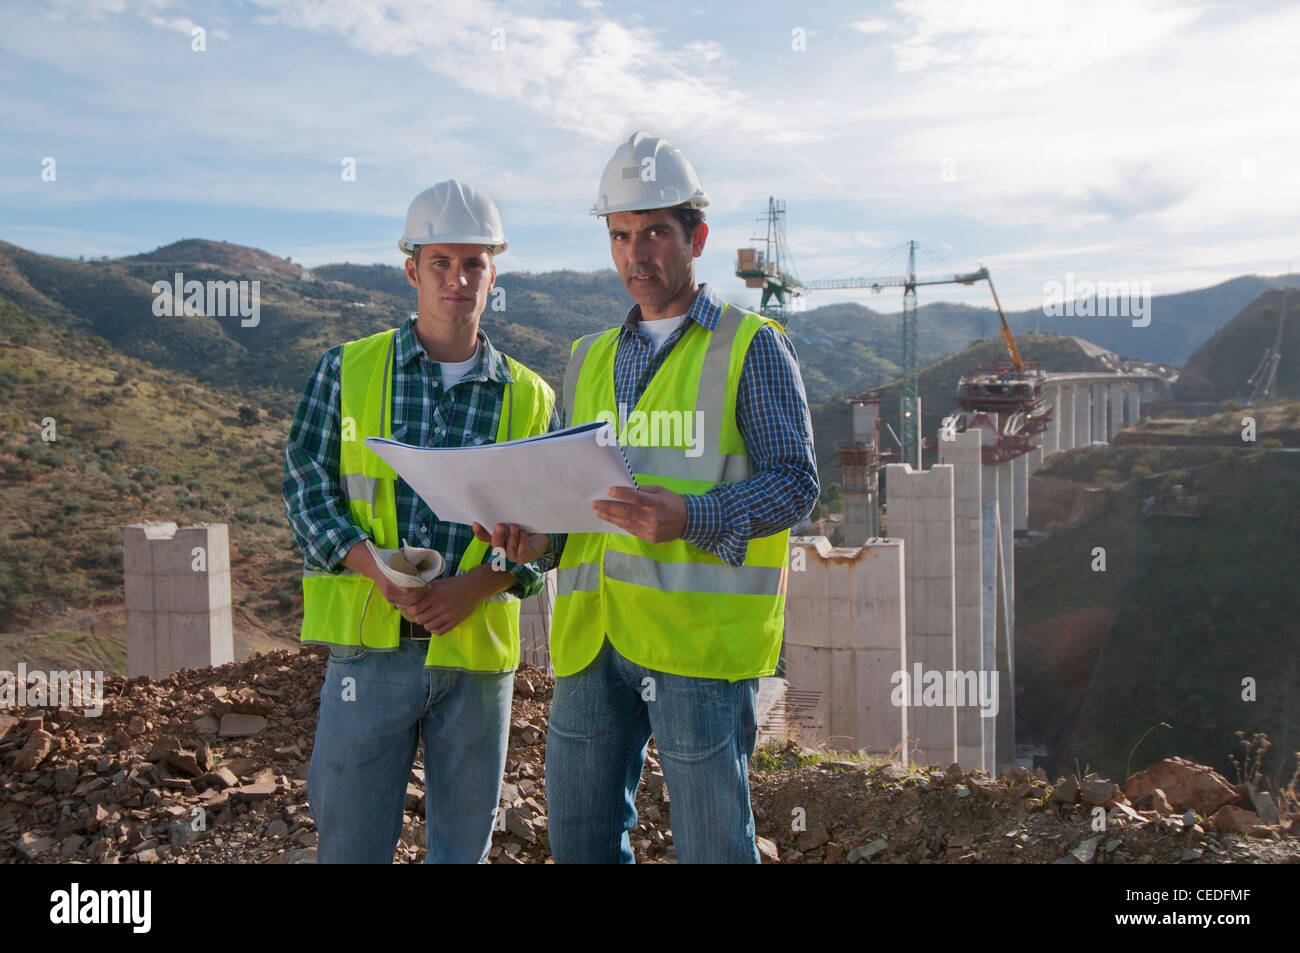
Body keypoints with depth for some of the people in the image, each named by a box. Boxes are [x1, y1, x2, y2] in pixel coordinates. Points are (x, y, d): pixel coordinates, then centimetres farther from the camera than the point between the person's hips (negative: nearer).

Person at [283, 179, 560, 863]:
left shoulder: (530, 399, 7)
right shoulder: (348, 370, 4)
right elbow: (305, 485, 0)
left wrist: (480, 583, -13)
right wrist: (372, 564, -17)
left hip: (478, 648, 2)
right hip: (371, 640, -1)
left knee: (464, 842, 12)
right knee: (349, 838, 4)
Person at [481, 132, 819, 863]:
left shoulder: (753, 348, 1)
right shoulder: (592, 359, 18)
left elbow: (795, 483, -7)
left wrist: (689, 516, -24)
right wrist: (531, 528, 0)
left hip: (700, 635, -5)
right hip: (594, 636, 6)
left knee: (712, 842, 2)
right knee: (579, 837, 12)